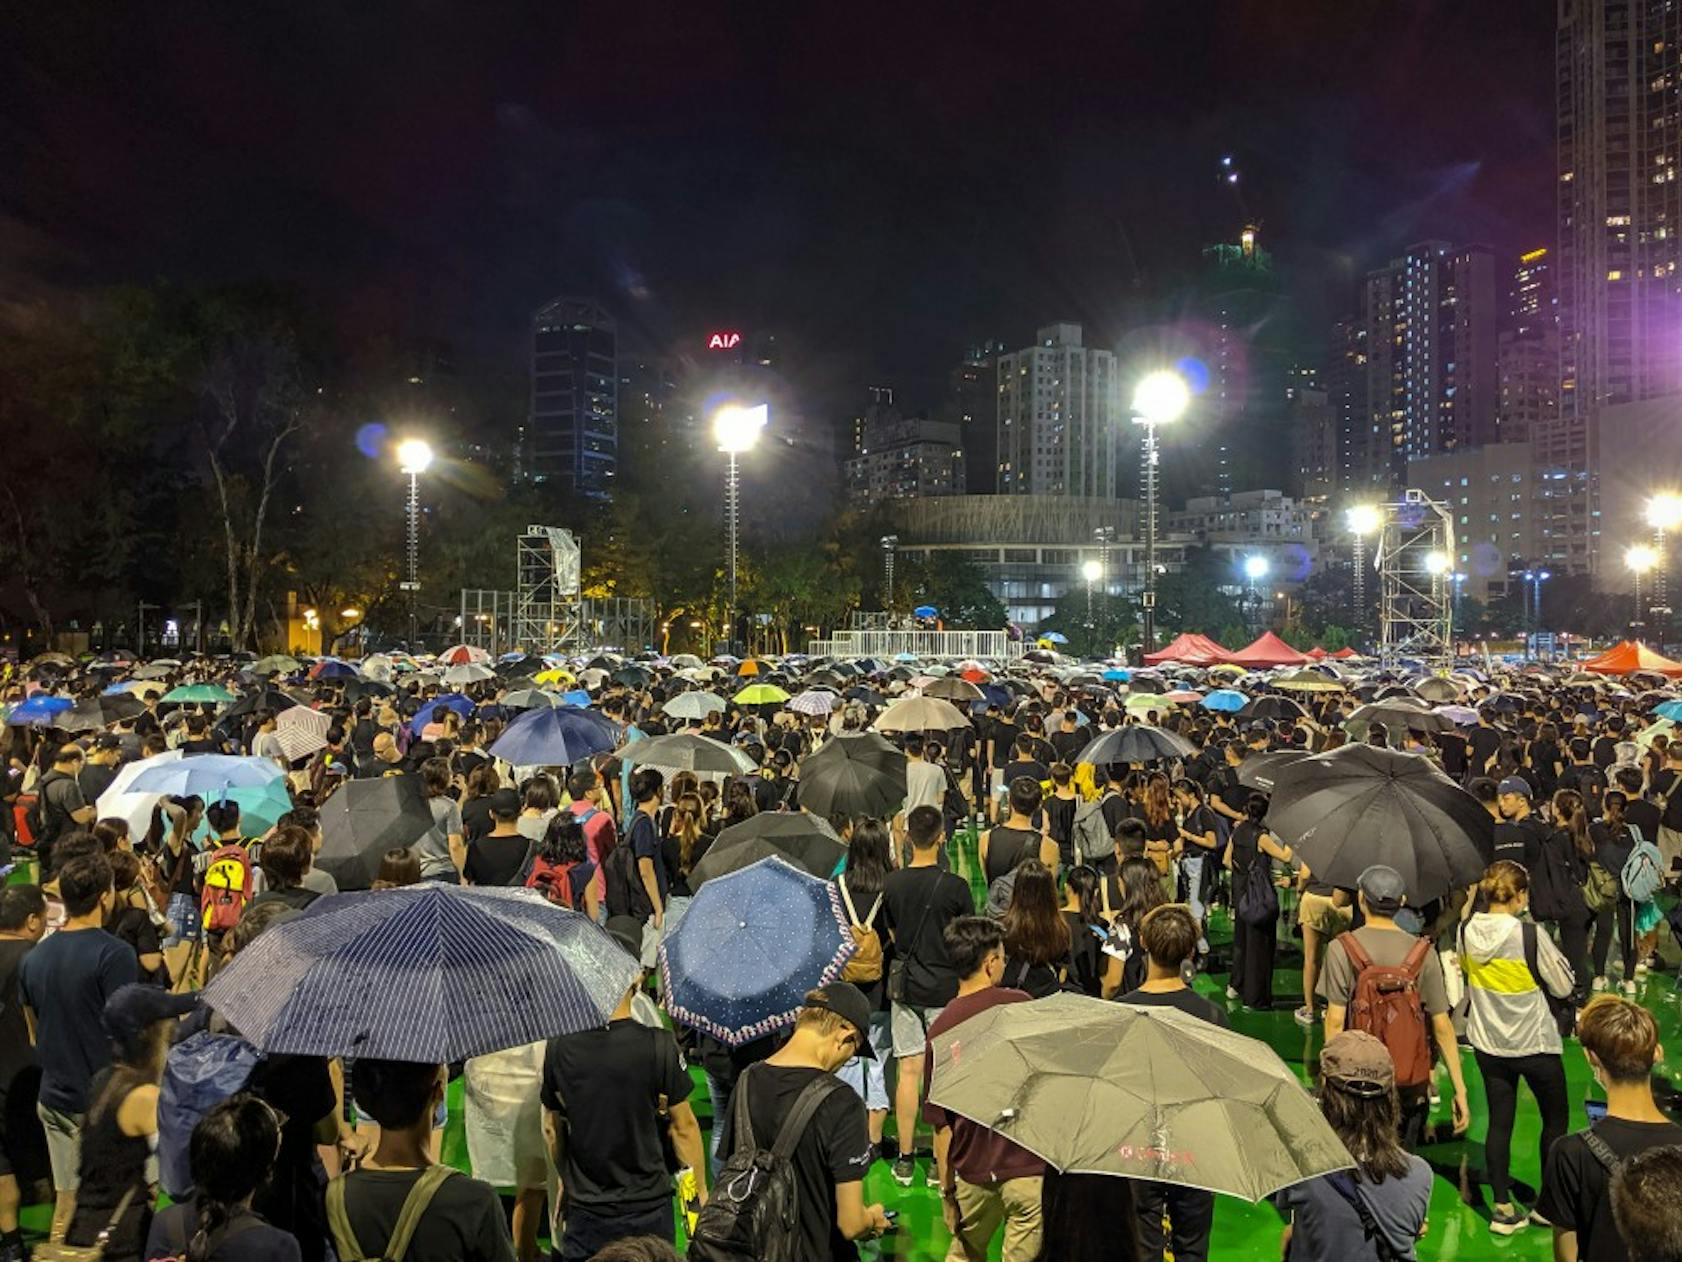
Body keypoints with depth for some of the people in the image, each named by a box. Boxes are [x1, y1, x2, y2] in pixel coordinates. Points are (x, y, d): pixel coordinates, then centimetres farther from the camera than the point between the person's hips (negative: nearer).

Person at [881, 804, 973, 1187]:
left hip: (904, 986, 3)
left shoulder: (891, 883, -4)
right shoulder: (954, 886, -13)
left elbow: (892, 935, 8)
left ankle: (905, 1159, 14)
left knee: (909, 1070, 8)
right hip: (944, 987, -3)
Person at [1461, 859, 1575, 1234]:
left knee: (1499, 1123, 12)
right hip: (1534, 1042, -4)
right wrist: (1552, 953, 3)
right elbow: (1563, 986, -11)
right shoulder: (1530, 936, -22)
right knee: (1555, 1118, 18)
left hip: (1486, 1042, 4)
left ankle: (1502, 1208, 16)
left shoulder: (1468, 931, -7)